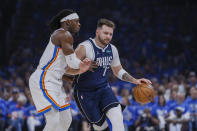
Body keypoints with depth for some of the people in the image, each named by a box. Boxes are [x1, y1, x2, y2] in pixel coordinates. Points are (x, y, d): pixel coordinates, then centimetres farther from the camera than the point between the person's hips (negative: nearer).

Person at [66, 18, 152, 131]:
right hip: (85, 92, -5)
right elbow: (68, 69, -21)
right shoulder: (85, 48, -19)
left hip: (103, 88, 5)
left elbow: (118, 71, 18)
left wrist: (135, 81, 4)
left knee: (117, 117, -19)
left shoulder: (112, 50, 2)